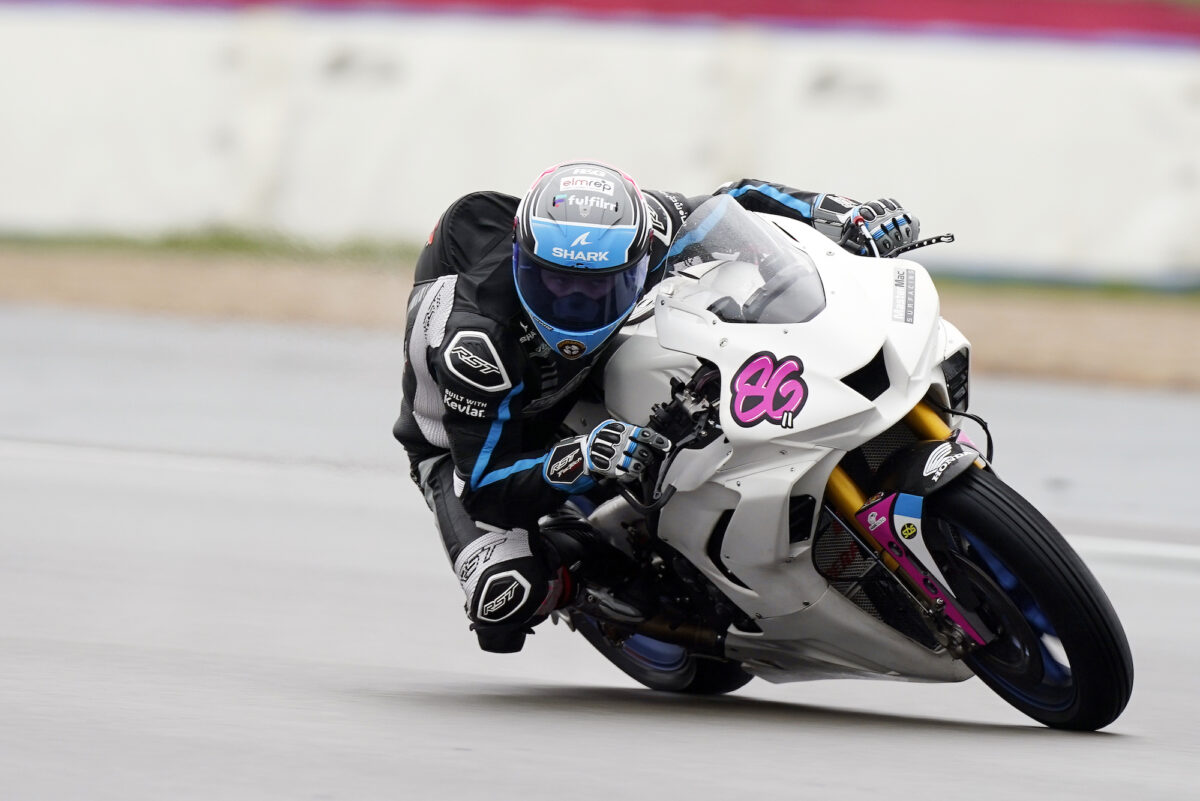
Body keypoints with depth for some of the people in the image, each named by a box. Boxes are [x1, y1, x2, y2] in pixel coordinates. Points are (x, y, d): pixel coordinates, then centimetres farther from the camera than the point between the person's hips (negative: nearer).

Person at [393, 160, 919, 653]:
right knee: (509, 594, -31)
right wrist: (579, 461, -58)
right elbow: (486, 487, -40)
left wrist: (848, 218, -23)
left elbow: (737, 203, -10)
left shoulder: (650, 234, -29)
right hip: (472, 444, -5)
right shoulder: (475, 336, -42)